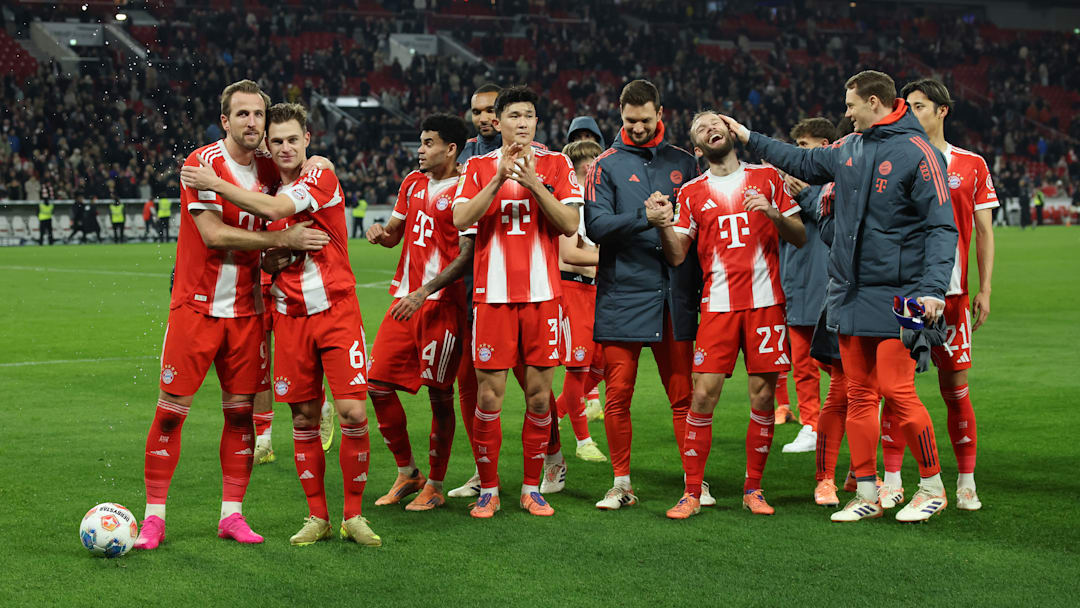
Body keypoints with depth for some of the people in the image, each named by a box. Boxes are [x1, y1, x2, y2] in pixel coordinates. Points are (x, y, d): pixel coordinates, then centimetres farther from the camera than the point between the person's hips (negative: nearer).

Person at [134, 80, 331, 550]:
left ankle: (232, 514, 14)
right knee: (172, 409, -3)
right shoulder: (201, 163, -11)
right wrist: (281, 239, -18)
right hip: (196, 305, -5)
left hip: (246, 309, 5)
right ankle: (154, 516, 6)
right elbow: (213, 233, -18)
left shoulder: (269, 169, 6)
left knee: (241, 410, 5)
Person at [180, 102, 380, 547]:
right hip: (291, 317, 5)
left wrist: (216, 184, -16)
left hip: (337, 310, -5)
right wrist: (272, 259, -3)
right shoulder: (266, 190, 13)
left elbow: (274, 209, -23)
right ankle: (317, 517, 14)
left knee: (353, 413, -11)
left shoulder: (323, 180, -7)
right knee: (304, 418, 4)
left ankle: (353, 516, 2)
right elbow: (263, 260, 21)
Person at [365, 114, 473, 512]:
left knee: (439, 394, -1)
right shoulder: (414, 183, 14)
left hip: (443, 304, -7)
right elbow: (396, 232, 25)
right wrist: (381, 233, 1)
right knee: (378, 383, 2)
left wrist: (424, 293, -21)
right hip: (406, 297, 7)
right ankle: (406, 473, 17)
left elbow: (466, 258, -14)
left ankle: (435, 486, 12)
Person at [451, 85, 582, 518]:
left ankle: (532, 488, 15)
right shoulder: (479, 167, 7)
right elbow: (461, 219, -7)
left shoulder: (555, 165, 7)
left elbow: (570, 225, -3)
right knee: (488, 397, -1)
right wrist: (499, 178, -15)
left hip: (543, 295, 1)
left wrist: (534, 183, -13)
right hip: (493, 295, -1)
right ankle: (487, 489, 11)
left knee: (539, 395, 3)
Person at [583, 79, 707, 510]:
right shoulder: (607, 166, 5)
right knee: (618, 394, 0)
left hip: (675, 294, 2)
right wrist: (644, 218, -20)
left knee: (683, 393, 3)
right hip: (623, 293, -1)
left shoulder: (683, 163, 13)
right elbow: (596, 226, -8)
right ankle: (621, 484, 11)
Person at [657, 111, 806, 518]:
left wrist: (772, 214, -10)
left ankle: (753, 489, 13)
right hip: (718, 304, 0)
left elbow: (799, 238, 9)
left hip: (765, 302, 0)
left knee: (762, 396, 1)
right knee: (703, 395, -7)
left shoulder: (767, 177, 9)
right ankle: (692, 493, 1)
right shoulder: (691, 192, 10)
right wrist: (664, 224, -14)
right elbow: (676, 256, 4)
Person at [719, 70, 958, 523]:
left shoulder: (917, 153, -10)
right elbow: (804, 163, 30)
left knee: (897, 391, -10)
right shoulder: (849, 148, 12)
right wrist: (748, 138, 33)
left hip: (894, 295, -7)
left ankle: (932, 486, 6)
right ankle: (867, 494, 15)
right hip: (848, 294, 7)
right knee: (858, 395, 8)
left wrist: (933, 288, -22)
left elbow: (942, 227, -13)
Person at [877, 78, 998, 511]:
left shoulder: (972, 165, 7)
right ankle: (892, 481, 6)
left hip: (950, 292, 0)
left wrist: (984, 290, 1)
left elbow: (984, 232, 8)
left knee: (955, 388, 2)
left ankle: (966, 483, 11)